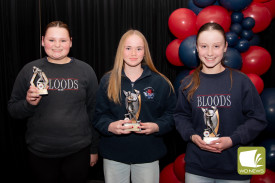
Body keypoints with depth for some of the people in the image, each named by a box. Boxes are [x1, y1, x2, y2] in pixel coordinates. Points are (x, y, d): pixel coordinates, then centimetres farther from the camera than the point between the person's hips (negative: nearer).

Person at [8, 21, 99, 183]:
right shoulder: (30, 70, 1)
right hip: (40, 153, 1)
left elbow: (94, 111, 4)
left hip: (78, 151, 0)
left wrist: (94, 149, 5)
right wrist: (29, 103, -16)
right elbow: (13, 109, 6)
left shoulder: (85, 70, 1)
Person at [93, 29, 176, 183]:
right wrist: (110, 126, -17)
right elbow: (98, 115, 2)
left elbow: (171, 114, 3)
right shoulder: (108, 81, 2)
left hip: (148, 154, 0)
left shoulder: (160, 82, 0)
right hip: (114, 154, 1)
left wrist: (156, 127, -15)